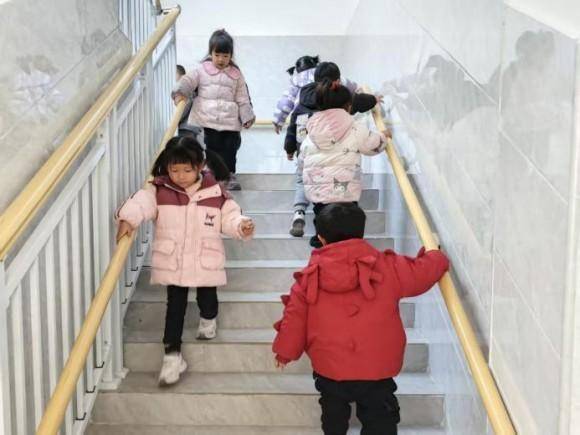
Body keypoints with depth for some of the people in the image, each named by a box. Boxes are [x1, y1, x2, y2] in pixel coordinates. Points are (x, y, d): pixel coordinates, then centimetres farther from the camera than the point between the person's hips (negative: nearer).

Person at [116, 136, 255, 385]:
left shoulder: (215, 192, -7)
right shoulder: (159, 190, -7)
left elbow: (229, 216, -2)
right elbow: (141, 202, -22)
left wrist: (242, 226, -22)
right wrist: (128, 219, -40)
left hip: (206, 262, 1)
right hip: (172, 263, -1)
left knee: (207, 296, 20)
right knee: (175, 306, 3)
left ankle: (208, 318, 56)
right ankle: (172, 354, 11)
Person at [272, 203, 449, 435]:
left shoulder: (310, 276, -4)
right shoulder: (387, 267, -8)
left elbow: (294, 319, 0)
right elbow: (424, 270, 1)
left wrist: (285, 351, 16)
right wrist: (435, 256, 25)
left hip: (328, 370, 2)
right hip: (376, 370, -1)